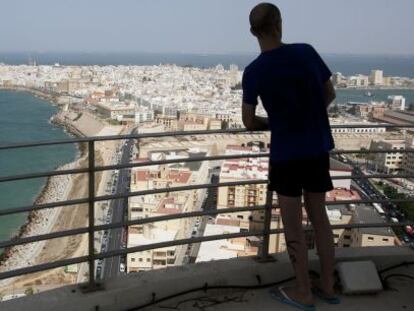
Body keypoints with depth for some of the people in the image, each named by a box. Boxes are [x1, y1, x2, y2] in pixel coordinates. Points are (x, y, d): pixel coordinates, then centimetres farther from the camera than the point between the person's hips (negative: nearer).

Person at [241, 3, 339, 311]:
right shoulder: (307, 52, -3)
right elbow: (330, 94, 8)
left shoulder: (253, 72, -10)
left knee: (293, 225, 8)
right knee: (319, 216, 16)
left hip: (286, 153, -4)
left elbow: (249, 122, -3)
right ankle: (327, 284, 27)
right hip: (318, 148, 4)